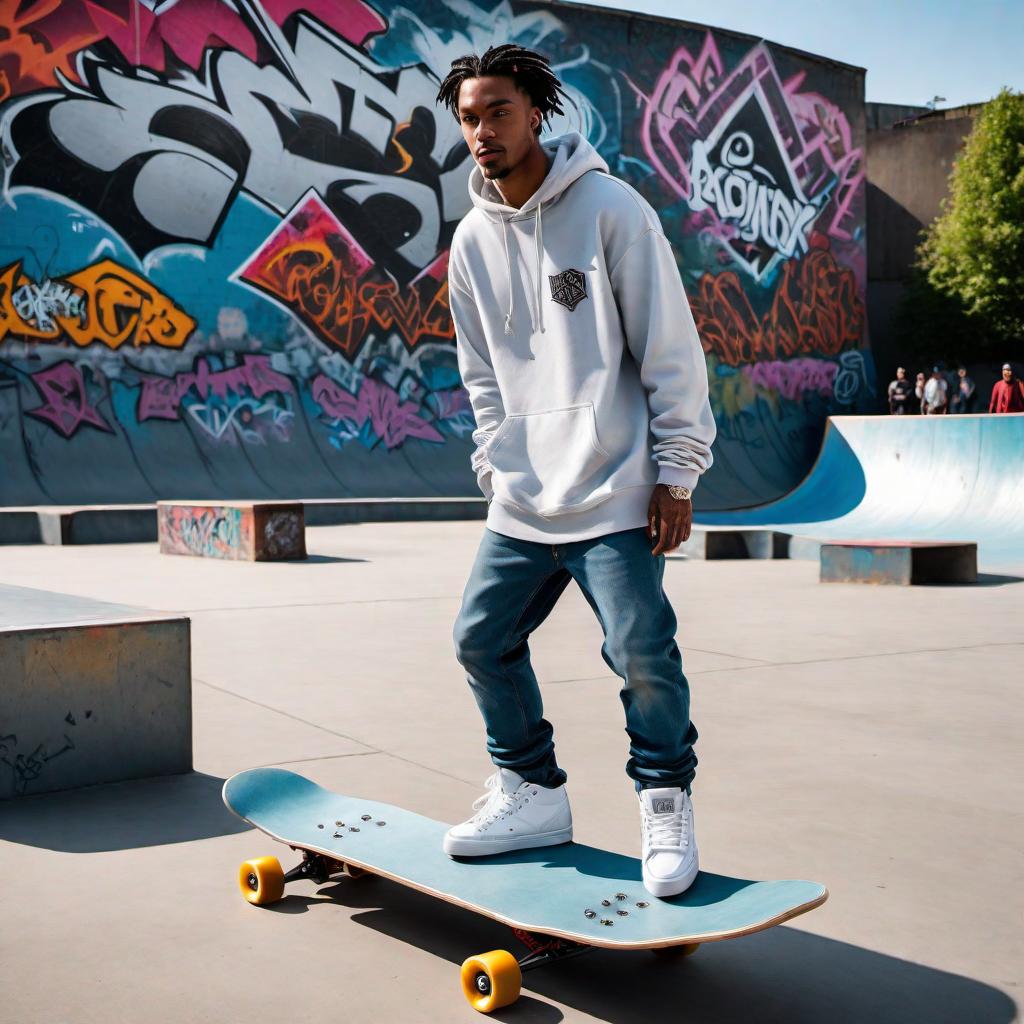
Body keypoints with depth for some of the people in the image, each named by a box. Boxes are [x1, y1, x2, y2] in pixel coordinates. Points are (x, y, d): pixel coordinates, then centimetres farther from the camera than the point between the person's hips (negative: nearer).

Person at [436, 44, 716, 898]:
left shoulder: (610, 207, -6)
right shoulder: (472, 240, 10)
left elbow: (671, 349, -6)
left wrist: (677, 472, -8)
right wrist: (498, 465, 10)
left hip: (616, 494, -6)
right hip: (521, 505, 6)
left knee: (643, 653, -9)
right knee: (482, 639, 6)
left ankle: (666, 802, 15)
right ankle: (531, 791, 24)